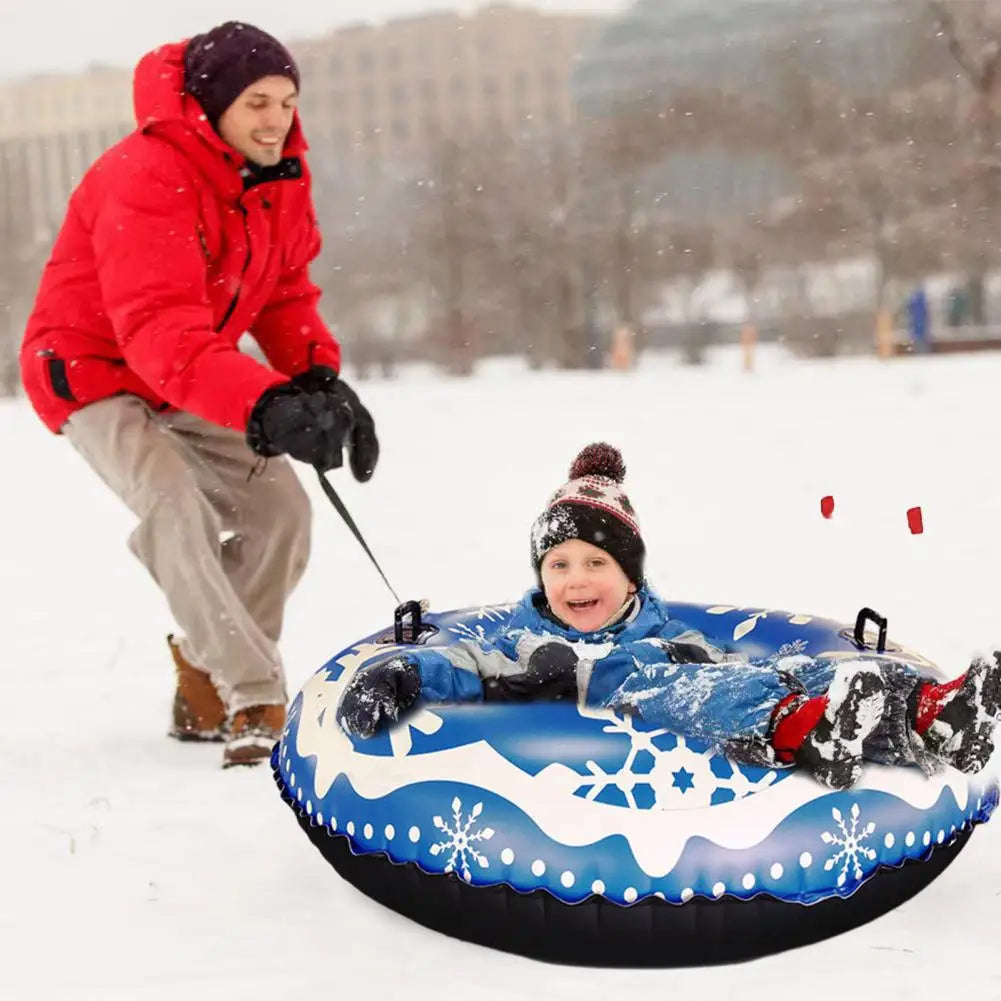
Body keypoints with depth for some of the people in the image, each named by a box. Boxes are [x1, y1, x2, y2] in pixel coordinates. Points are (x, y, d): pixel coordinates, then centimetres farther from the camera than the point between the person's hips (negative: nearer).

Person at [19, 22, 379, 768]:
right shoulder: (146, 179, -32)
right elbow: (161, 330, -43)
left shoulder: (281, 175, -5)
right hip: (97, 371, -8)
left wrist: (320, 381, -17)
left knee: (279, 506, -2)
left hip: (194, 381, 8)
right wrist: (264, 406, -57)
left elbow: (287, 291, 4)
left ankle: (208, 693, 14)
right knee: (176, 508, -30)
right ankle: (258, 708, -31)